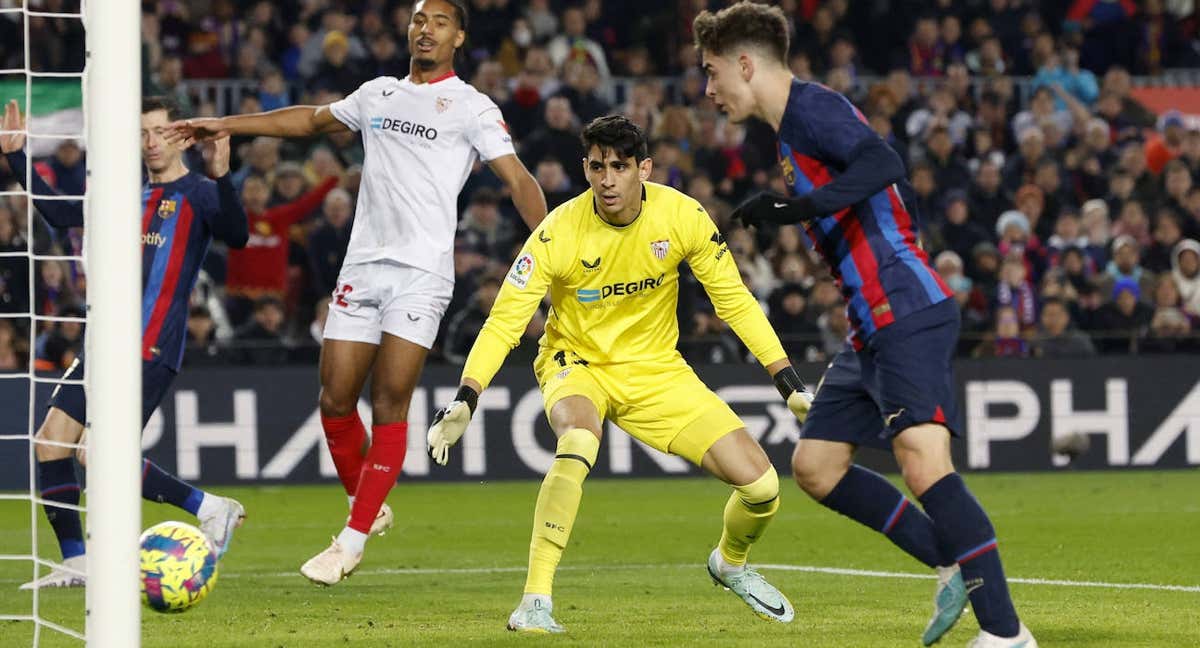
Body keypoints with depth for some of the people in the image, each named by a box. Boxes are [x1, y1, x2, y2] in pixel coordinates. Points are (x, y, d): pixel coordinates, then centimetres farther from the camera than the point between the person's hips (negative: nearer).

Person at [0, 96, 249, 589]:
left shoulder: (198, 195, -1)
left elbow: (236, 237, -19)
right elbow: (60, 214, 26)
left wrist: (222, 178, -35)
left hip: (152, 350, -8)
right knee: (51, 440, -2)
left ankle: (211, 509, -3)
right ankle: (75, 563, 5)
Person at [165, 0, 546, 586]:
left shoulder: (472, 107, 2)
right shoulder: (379, 94, 18)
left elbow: (517, 178, -7)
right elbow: (310, 120, 33)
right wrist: (225, 126, 34)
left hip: (422, 272, -5)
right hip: (362, 268, 5)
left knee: (389, 405, -10)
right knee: (335, 401, 0)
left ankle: (352, 541, -4)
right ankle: (367, 508, 22)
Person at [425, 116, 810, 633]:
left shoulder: (683, 217, -15)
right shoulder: (558, 232, -22)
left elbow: (735, 302, -4)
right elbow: (504, 322, -21)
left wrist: (790, 385, -7)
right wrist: (464, 401, -34)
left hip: (655, 369, 3)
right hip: (576, 363, -3)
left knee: (761, 486, -8)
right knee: (577, 442, -39)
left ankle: (730, 562, 28)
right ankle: (535, 602, -33)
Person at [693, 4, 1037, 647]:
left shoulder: (811, 107, -9)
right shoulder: (791, 127, 21)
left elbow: (883, 165, -26)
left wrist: (794, 207, -30)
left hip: (908, 314, -11)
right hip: (873, 327, 11)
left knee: (922, 460, -23)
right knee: (814, 466, 12)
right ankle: (956, 566, 13)